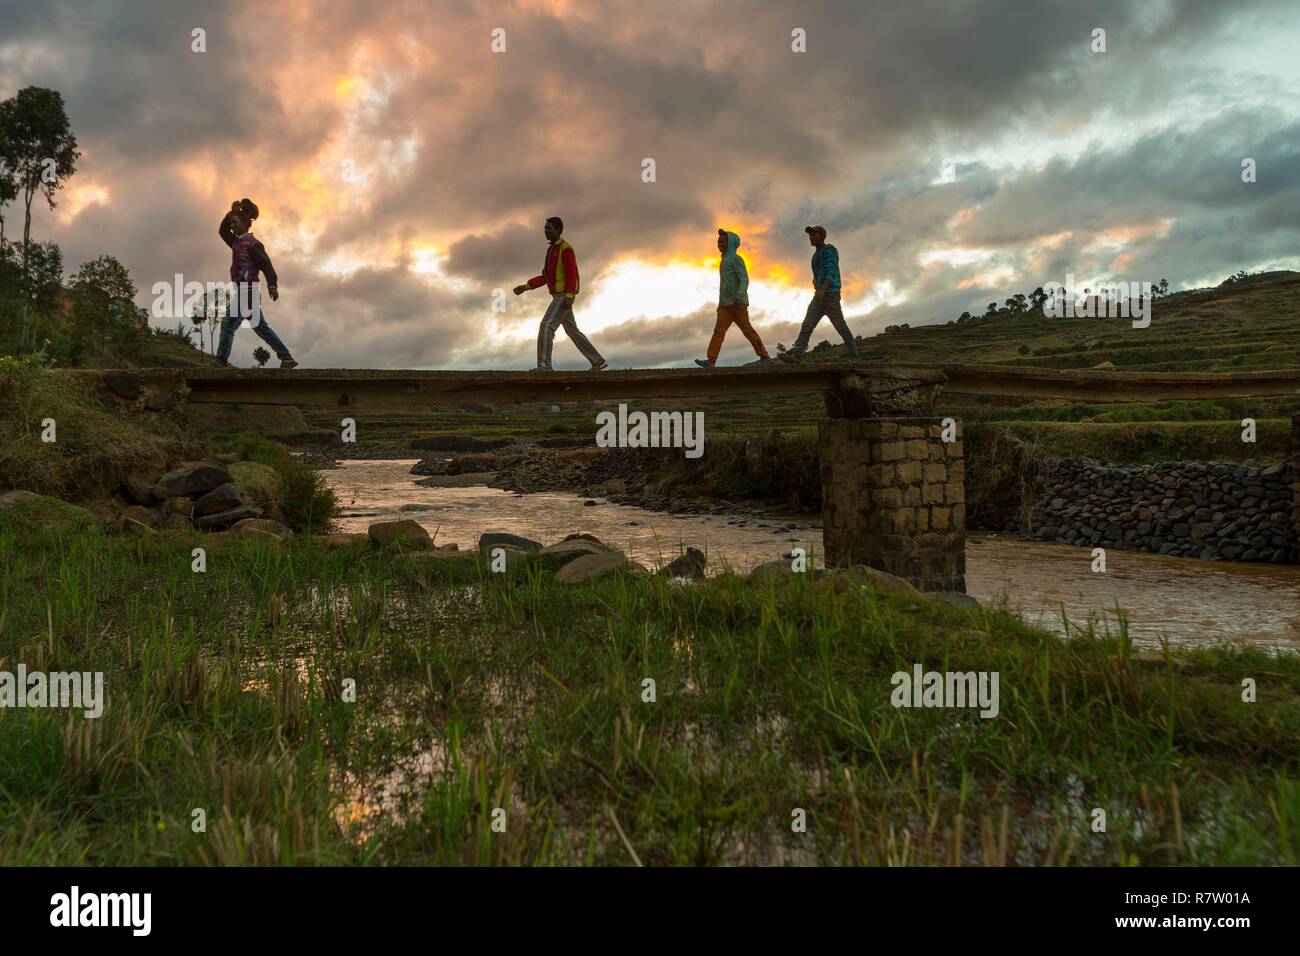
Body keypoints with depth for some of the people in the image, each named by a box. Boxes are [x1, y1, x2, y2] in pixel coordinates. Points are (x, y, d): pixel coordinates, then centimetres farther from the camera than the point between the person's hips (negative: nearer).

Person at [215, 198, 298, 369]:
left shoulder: (252, 243, -6)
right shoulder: (238, 242, 19)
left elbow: (266, 264, -15)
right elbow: (223, 231, 31)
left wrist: (272, 285, -27)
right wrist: (232, 213, 19)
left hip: (247, 290, -10)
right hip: (243, 292, 10)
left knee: (228, 324, -14)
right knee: (260, 327, 11)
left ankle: (221, 362, -17)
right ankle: (286, 358, 11)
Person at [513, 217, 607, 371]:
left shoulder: (566, 248, -10)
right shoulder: (552, 250, 20)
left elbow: (572, 273, -19)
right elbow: (545, 277, 19)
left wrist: (569, 297, -29)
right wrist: (525, 287, 10)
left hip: (564, 296, -10)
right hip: (559, 297, 10)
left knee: (546, 326, -17)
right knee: (572, 331, 11)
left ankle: (544, 366, -20)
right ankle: (597, 361, 17)